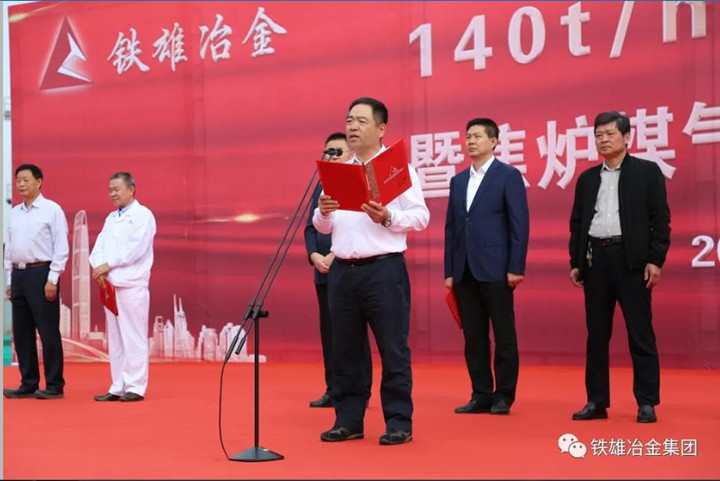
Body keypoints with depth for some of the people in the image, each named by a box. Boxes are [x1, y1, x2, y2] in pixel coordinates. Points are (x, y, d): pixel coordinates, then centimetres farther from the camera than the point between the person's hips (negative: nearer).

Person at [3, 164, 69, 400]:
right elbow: (9, 248, 18)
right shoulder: (14, 213, 14)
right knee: (22, 333, 9)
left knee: (48, 332, -4)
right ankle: (28, 384, 17)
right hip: (18, 274, 6)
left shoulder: (52, 210, -3)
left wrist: (52, 279, -14)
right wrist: (9, 280, 13)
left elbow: (61, 248, -8)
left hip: (41, 273, -6)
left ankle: (55, 386, 3)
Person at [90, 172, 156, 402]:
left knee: (134, 337, -6)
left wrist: (108, 265, -13)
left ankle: (136, 387, -3)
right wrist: (98, 265, -10)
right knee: (115, 339, 8)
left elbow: (136, 248, -13)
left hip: (132, 285, -7)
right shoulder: (111, 218, 19)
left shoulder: (142, 215, -2)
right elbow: (100, 245, 9)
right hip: (111, 284, 7)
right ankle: (118, 387, 13)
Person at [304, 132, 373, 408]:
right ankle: (333, 390, 15)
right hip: (324, 271, 7)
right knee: (329, 332, 8)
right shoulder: (321, 187, 16)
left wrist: (336, 255, -17)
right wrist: (314, 255, -5)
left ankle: (360, 391, 6)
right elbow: (311, 227, 13)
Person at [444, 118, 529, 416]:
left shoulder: (508, 176, -2)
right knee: (473, 336, 7)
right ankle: (481, 395, 14)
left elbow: (519, 223, -7)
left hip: (495, 269, -6)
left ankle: (504, 396, 8)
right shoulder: (458, 180, 15)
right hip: (465, 271, 6)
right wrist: (449, 270, 9)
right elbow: (451, 227, 15)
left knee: (504, 335, 1)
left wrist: (516, 268, -13)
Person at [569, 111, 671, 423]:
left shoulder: (647, 171, 3)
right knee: (596, 334, 6)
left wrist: (655, 260, -11)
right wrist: (575, 262, 8)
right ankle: (597, 401, 13)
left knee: (640, 334, -2)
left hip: (631, 259, -4)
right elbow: (577, 222, 15)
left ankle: (647, 403, 4)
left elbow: (660, 219, -2)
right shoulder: (587, 178, 14)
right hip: (595, 258, 4)